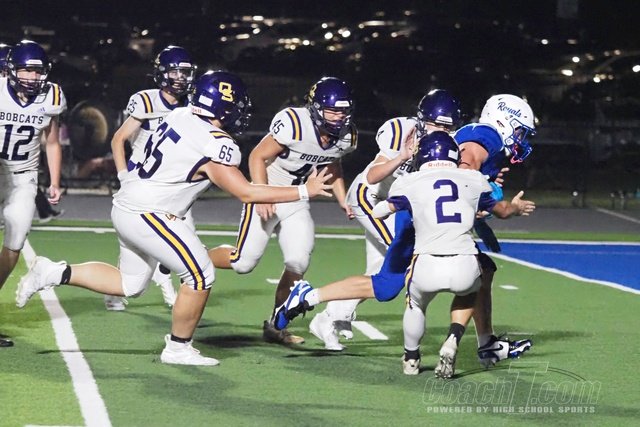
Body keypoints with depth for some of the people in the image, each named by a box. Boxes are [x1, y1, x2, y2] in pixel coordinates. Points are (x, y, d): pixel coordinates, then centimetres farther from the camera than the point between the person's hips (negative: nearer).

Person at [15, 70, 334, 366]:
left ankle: (55, 274, 17)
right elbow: (246, 193, -15)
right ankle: (178, 348, 10)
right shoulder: (216, 146, -19)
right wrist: (304, 191, -9)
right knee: (200, 277, -1)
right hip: (147, 216, -9)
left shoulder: (179, 116, 4)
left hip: (126, 206, 9)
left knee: (130, 284, 21)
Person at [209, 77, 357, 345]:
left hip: (296, 203, 6)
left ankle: (275, 326, 9)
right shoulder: (294, 124, -27)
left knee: (298, 262, -8)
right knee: (244, 262, -8)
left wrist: (342, 200, 5)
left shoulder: (346, 136, -5)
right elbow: (258, 157, -19)